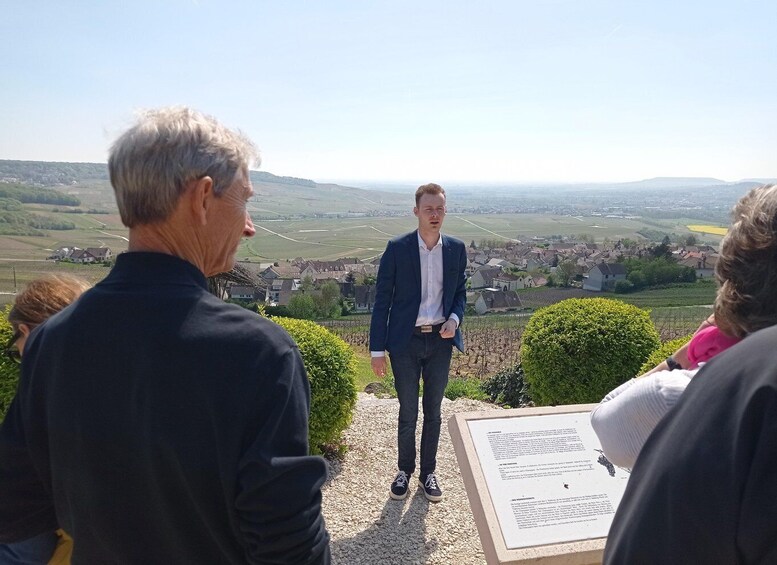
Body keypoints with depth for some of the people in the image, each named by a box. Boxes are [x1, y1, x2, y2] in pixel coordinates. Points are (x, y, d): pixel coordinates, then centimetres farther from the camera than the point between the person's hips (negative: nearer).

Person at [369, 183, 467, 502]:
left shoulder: (456, 249, 1)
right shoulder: (397, 248, -8)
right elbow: (382, 299, -5)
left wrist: (454, 319, -9)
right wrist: (377, 349, -7)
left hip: (440, 341, 3)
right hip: (405, 342, -2)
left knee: (433, 411, 14)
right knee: (408, 412, 9)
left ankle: (428, 472, 30)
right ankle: (404, 470, 29)